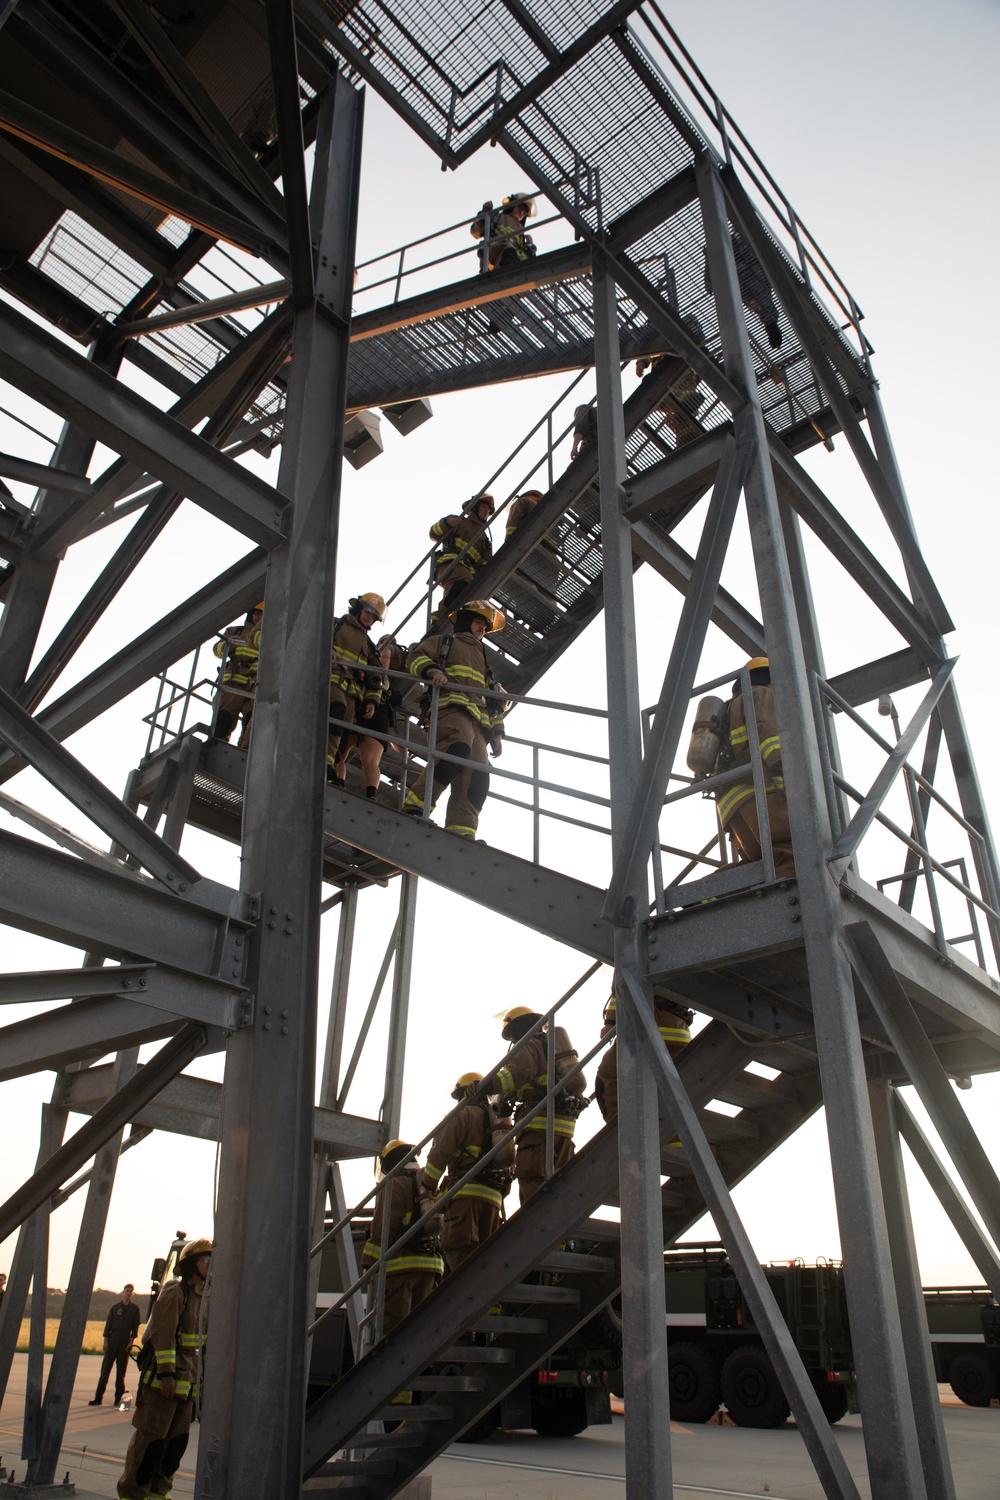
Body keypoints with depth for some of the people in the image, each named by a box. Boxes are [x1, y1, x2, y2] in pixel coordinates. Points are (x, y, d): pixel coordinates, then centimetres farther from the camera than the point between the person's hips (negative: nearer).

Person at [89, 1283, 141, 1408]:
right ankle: (98, 1397, 7)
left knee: (121, 1371, 2)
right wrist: (106, 1341, -2)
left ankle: (118, 1399, 8)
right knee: (105, 1369, 0)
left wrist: (131, 1341, -7)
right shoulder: (115, 1307, 6)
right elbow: (108, 1324, 5)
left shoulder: (134, 1309, 5)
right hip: (112, 1341, 1)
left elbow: (135, 1326, 2)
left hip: (125, 1343, -1)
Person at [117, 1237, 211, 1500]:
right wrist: (166, 1373, -22)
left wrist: (202, 1375, 16)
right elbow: (163, 1334, -18)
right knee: (151, 1435, -2)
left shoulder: (206, 1298, 13)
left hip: (188, 1380, 8)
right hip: (163, 1377, -8)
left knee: (178, 1439, 10)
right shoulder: (174, 1293, -12)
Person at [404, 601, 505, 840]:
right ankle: (414, 808, -34)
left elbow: (493, 700, 33)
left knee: (477, 777, -16)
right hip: (451, 706, -6)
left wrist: (497, 732, 19)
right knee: (458, 748, -37)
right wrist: (432, 670, -17)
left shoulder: (482, 659, 39)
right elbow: (416, 656, 5)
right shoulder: (443, 642, 23)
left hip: (478, 721, 7)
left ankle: (460, 834, -28)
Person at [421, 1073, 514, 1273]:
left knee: (460, 1249, -14)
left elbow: (440, 1152, -6)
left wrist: (427, 1188, -1)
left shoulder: (463, 1114, 3)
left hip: (466, 1193, -8)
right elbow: (509, 1164, 24)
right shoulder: (499, 1121, 26)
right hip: (493, 1198, 8)